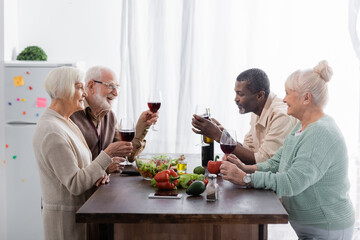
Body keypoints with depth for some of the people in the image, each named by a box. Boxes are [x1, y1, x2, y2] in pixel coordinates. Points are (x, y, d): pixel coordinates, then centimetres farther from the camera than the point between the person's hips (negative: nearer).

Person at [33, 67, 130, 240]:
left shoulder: (66, 122, 9)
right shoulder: (52, 133, -22)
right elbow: (75, 185, -24)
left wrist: (98, 173, -5)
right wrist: (107, 155, -24)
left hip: (79, 211, 9)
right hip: (65, 218, -9)